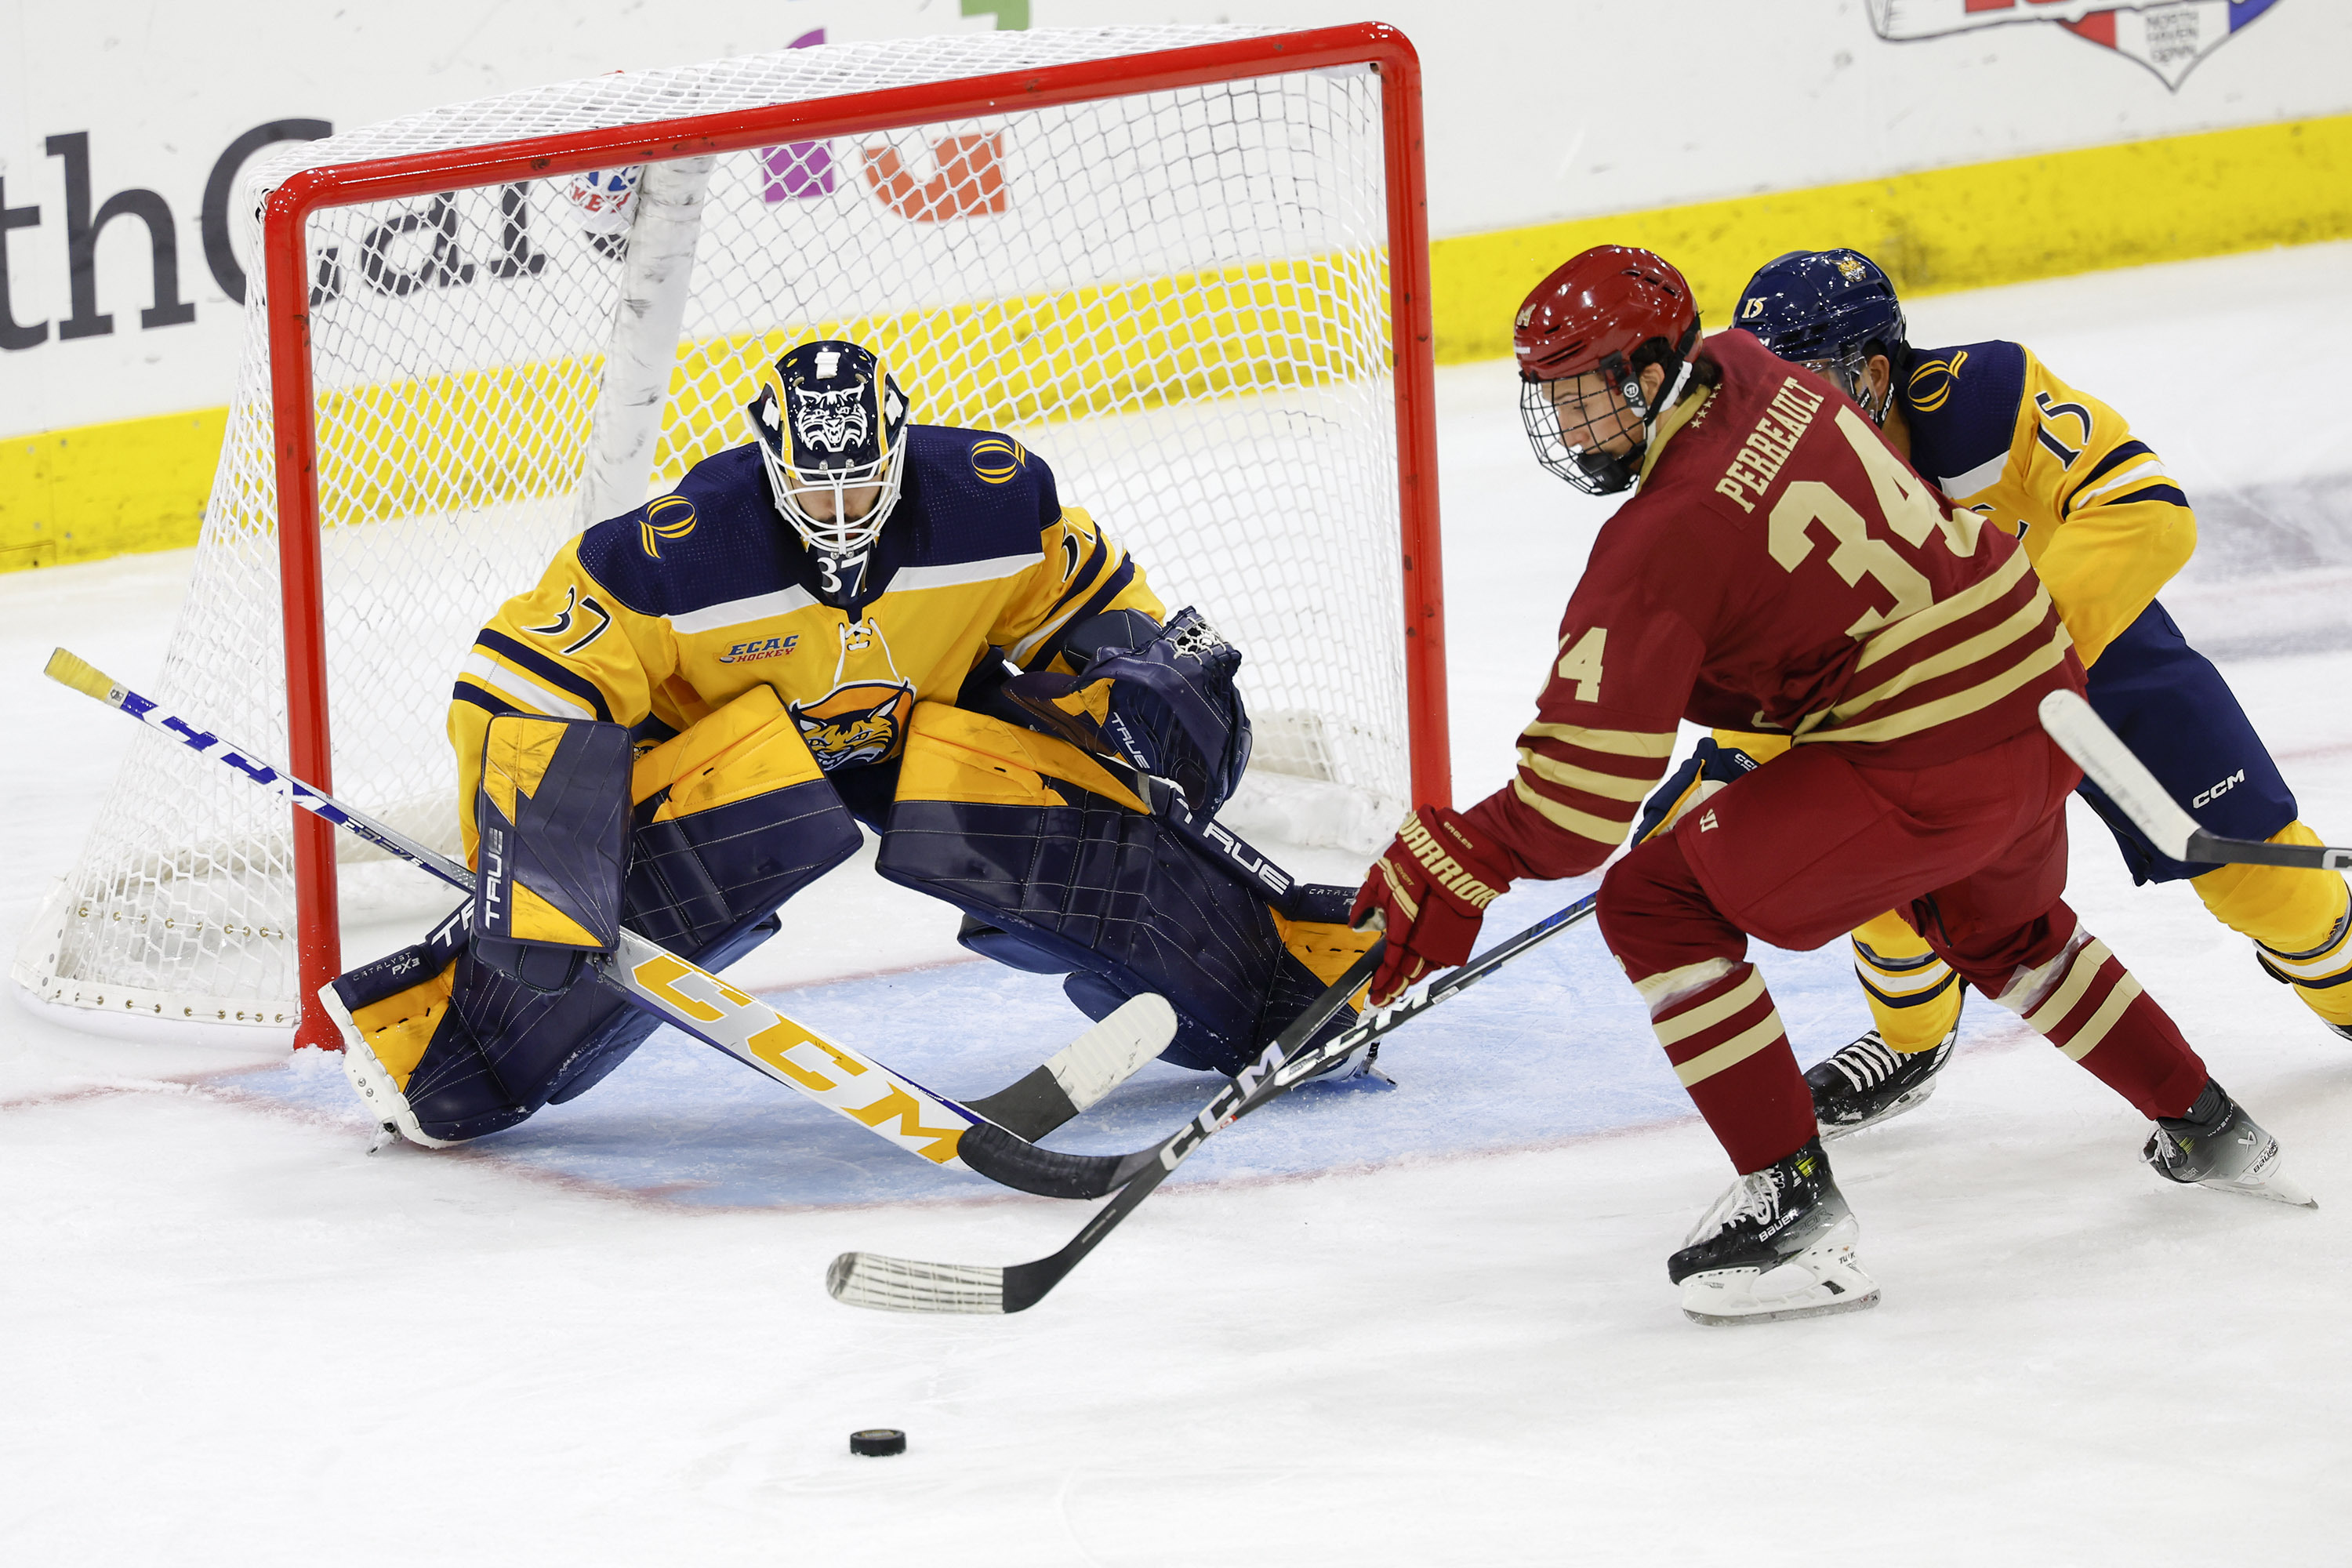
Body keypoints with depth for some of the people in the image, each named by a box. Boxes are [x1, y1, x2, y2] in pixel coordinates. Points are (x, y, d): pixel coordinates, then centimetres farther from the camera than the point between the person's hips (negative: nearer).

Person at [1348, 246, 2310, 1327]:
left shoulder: (1661, 545, -19)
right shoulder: (1746, 375, 4)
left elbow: (1586, 792, -20)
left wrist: (1450, 865, -11)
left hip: (1930, 762, -10)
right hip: (2039, 686, 10)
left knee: (1656, 902, -6)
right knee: (1999, 927, 38)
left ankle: (1795, 1205, -7)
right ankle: (2208, 1131, 51)